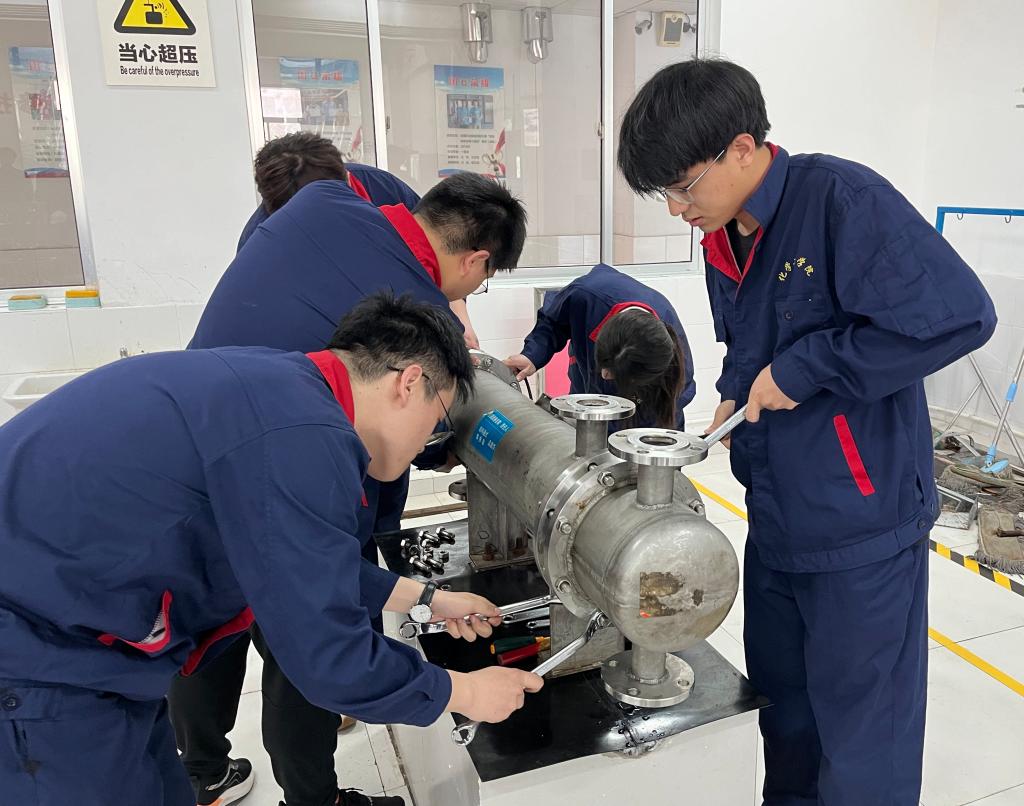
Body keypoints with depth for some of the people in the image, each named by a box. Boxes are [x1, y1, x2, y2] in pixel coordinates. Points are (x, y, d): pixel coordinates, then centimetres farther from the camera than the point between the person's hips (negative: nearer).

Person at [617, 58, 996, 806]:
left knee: (861, 736, 10)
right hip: (774, 521, 8)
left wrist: (802, 370, -22)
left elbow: (959, 315, -26)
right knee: (782, 704, 23)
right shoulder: (724, 240, 6)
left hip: (863, 523, -7)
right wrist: (738, 396, 0)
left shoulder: (842, 198, -18)